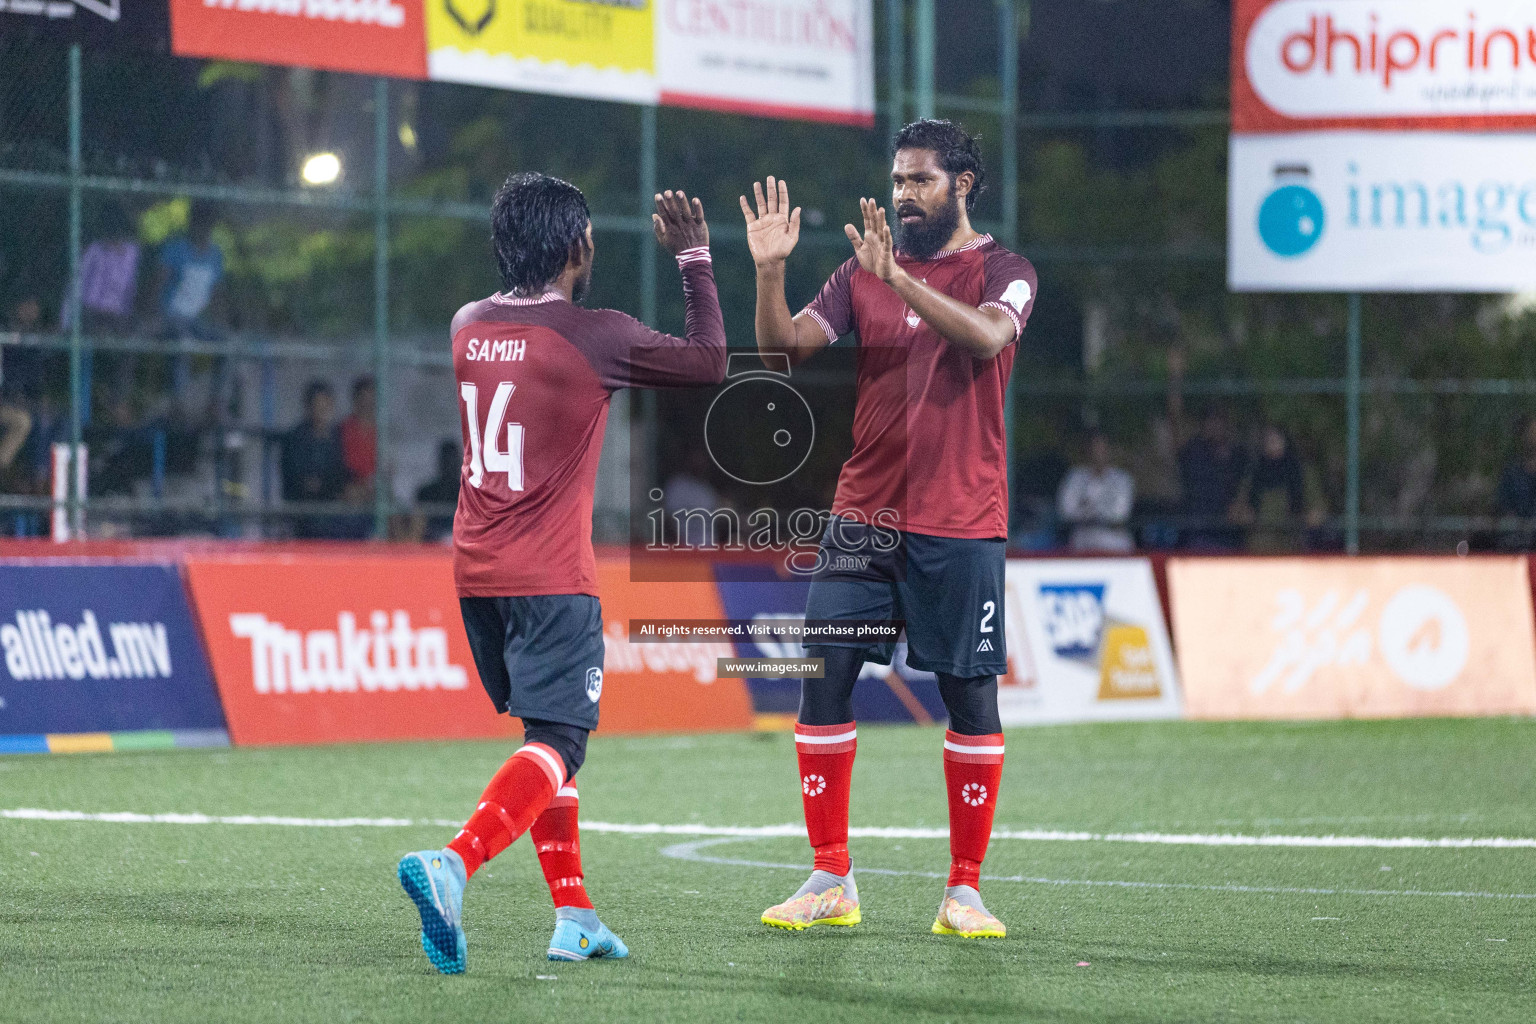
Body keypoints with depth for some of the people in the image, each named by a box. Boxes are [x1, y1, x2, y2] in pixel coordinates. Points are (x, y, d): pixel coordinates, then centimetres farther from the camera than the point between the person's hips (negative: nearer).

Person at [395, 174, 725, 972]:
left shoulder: (468, 327, 6)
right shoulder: (594, 337, -12)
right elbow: (709, 362, 1)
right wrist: (694, 260, 11)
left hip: (476, 574, 7)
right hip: (551, 579, -7)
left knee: (545, 732, 18)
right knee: (556, 746, -8)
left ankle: (574, 918, 18)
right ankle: (453, 862, -31)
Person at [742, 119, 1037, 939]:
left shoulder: (1002, 272, 0)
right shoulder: (862, 272, 10)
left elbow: (987, 336, -22)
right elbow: (784, 347, 2)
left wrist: (895, 276, -30)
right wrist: (769, 271, -15)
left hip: (960, 523, -3)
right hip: (863, 514, 3)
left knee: (970, 695, -1)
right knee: (823, 678, -3)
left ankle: (964, 891, 7)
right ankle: (830, 880, 5)